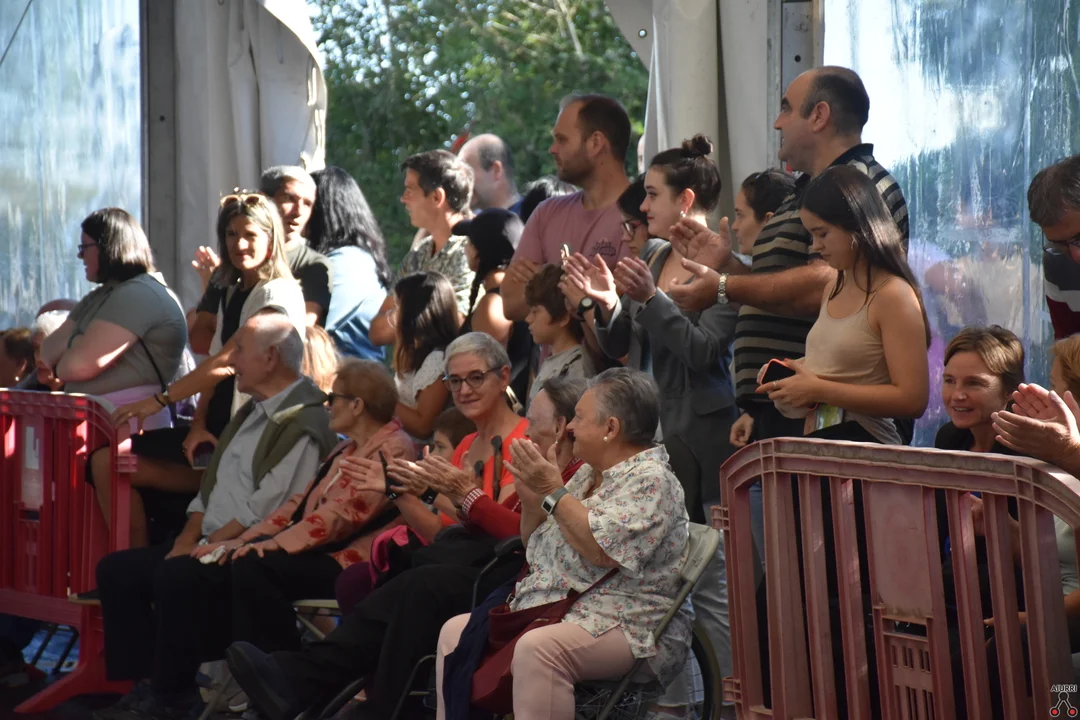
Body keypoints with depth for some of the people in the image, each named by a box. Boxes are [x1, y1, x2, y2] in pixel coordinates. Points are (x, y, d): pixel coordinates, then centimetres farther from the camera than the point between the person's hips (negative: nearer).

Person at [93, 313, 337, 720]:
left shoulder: (304, 423, -14)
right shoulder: (252, 412, 19)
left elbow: (266, 508, -21)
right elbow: (211, 486, 20)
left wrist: (210, 544, -16)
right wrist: (187, 539, 5)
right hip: (211, 545, 10)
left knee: (174, 577, -32)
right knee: (116, 570, 2)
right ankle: (147, 685, -1)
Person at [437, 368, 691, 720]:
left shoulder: (650, 479, -10)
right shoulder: (588, 474, 17)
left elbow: (602, 551, -24)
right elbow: (535, 547, 22)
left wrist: (552, 491, -16)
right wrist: (530, 496, 3)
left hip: (625, 626, -9)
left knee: (537, 648, -36)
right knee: (456, 631, -2)